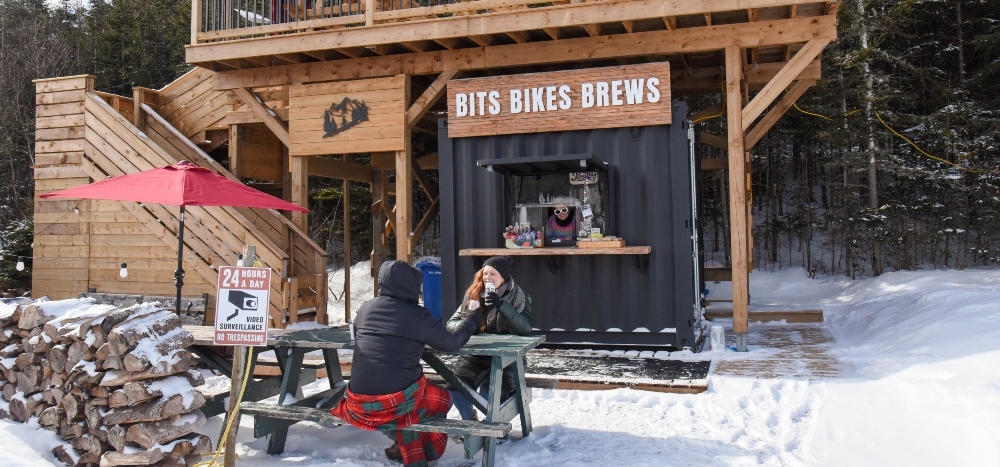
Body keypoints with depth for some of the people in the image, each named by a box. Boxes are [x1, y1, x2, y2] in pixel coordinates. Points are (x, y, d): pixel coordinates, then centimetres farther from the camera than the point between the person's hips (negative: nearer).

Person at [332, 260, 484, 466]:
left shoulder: (365, 309, 5)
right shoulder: (416, 314, -10)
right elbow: (451, 342, -5)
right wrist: (472, 320, 12)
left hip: (359, 402, 5)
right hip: (398, 400, -5)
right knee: (442, 399, 25)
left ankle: (407, 448, 31)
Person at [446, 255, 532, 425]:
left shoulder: (518, 297, -1)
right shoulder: (473, 294, 8)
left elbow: (525, 328, -18)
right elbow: (452, 323, 7)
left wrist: (501, 305, -29)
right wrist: (466, 323, -17)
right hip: (474, 356, 3)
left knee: (487, 391, -28)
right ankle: (469, 419, 10)